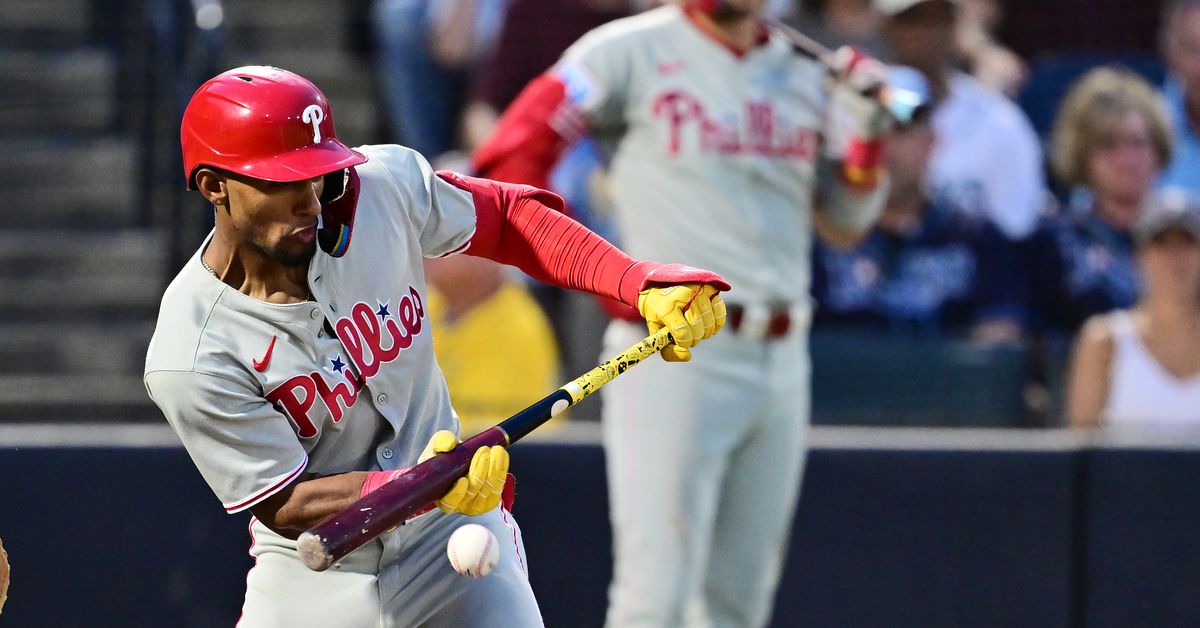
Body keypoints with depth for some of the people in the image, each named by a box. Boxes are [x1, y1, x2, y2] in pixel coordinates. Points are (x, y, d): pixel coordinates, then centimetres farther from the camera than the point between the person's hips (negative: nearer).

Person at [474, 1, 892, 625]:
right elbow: (506, 160, -5)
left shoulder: (805, 73, 13)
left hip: (783, 359, 6)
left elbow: (845, 223, 18)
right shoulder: (633, 52, -4)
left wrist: (867, 132, 1)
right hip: (675, 355, -6)